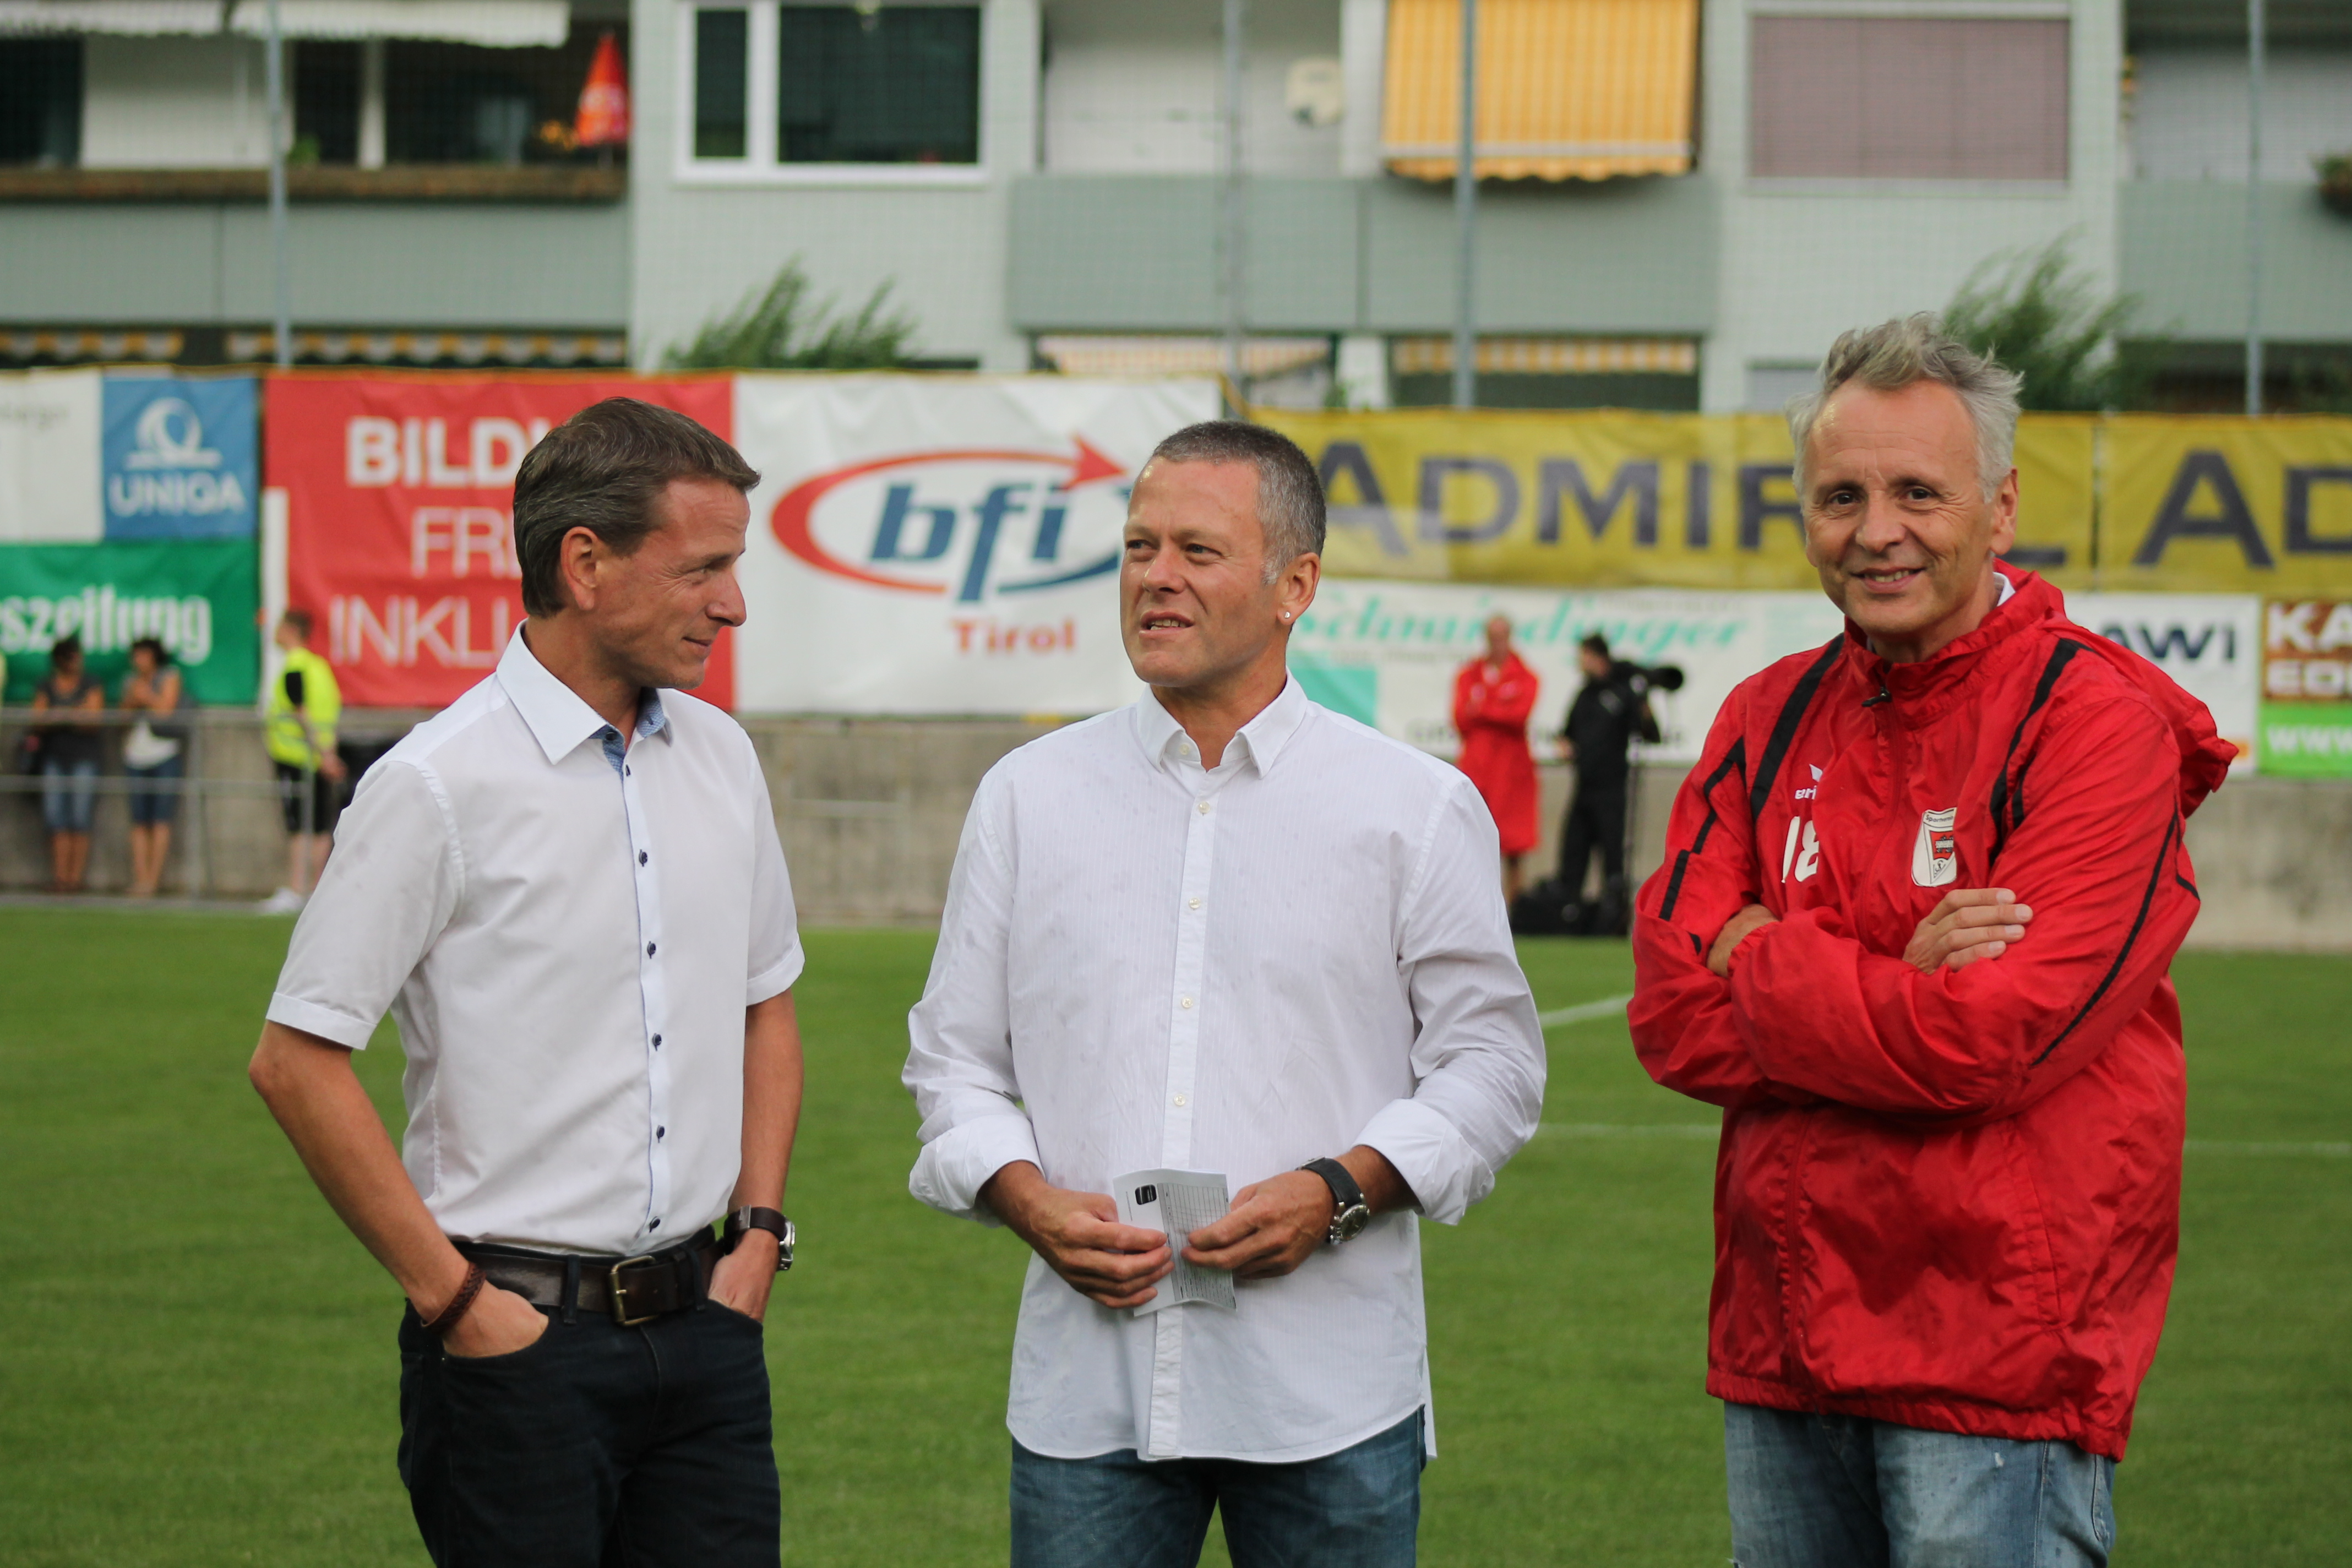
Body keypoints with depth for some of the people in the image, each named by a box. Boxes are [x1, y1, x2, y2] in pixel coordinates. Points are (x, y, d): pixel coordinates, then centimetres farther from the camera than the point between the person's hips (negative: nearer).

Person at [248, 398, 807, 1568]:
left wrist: (758, 1236, 9)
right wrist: (454, 1299, -12)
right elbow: (297, 1064, -12)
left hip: (704, 1326, 6)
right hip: (521, 1337, -6)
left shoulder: (719, 758, 9)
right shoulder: (440, 784, -11)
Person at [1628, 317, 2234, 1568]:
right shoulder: (1771, 718, 10)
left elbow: (1994, 1038, -19)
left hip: (2000, 1361, -6)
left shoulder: (2097, 719, -9)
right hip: (1781, 1345, 6)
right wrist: (1895, 988, -14)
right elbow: (1673, 1017, 0)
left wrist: (1758, 956, -6)